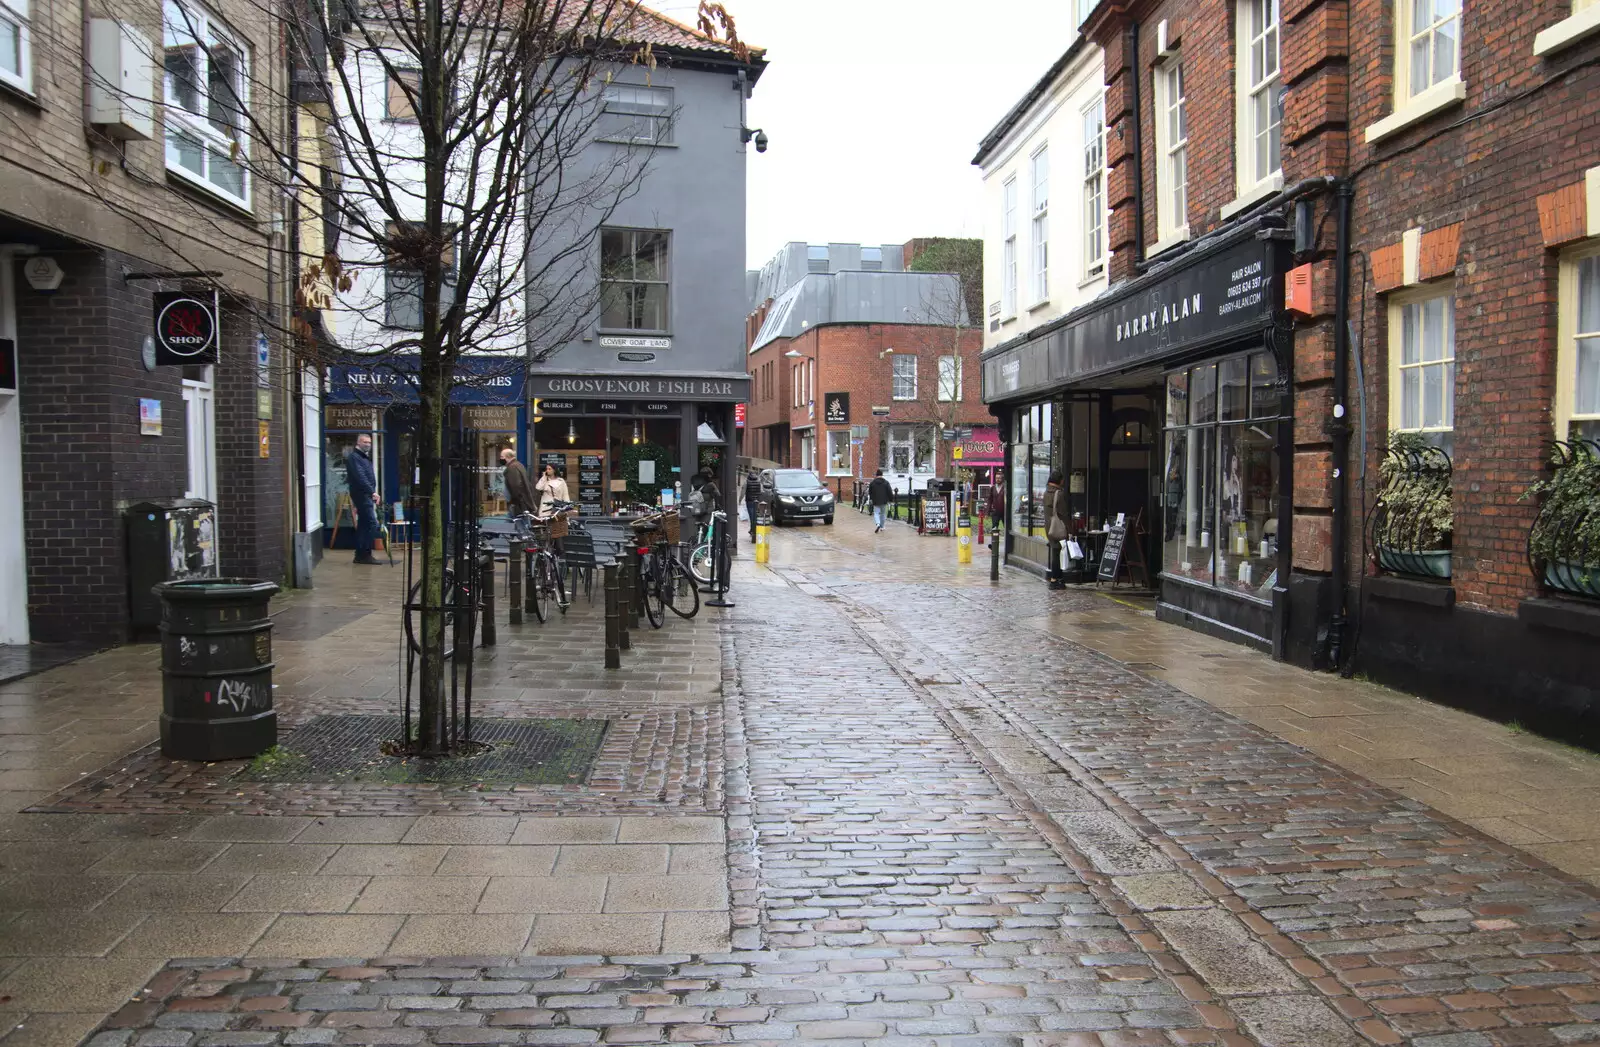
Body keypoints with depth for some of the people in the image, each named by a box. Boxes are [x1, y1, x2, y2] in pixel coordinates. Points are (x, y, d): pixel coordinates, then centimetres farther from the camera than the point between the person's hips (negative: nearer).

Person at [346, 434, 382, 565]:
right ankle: (366, 554, -12)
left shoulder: (365, 457, 20)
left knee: (363, 524, 10)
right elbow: (360, 477, -23)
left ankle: (360, 555, 14)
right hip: (362, 494, -10)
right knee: (372, 523, -14)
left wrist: (372, 493, 16)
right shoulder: (354, 457, -11)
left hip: (366, 495, 10)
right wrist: (372, 492, -29)